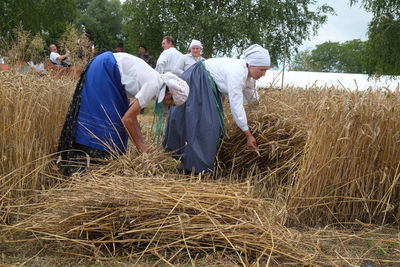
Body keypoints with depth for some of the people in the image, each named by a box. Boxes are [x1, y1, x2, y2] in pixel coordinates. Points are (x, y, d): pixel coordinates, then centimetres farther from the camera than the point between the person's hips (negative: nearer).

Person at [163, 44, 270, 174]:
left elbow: (252, 98, 13)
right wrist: (248, 135, -27)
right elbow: (236, 106, -31)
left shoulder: (248, 73, -3)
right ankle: (198, 166, -7)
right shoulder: (237, 73, -31)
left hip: (208, 84, 10)